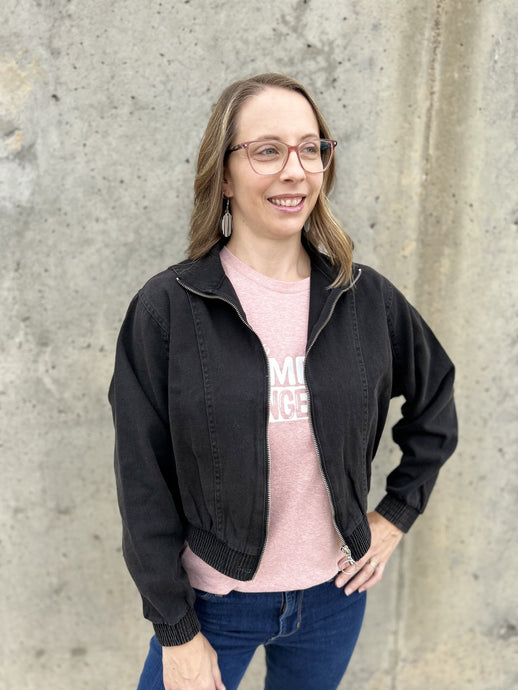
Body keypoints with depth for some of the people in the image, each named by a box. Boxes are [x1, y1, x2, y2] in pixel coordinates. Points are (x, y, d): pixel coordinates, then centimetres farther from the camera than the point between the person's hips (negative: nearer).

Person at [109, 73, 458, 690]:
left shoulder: (368, 299, -7)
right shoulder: (166, 308, -16)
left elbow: (435, 397, 10)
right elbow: (143, 483, -12)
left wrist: (397, 512, 5)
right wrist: (176, 632, -8)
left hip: (334, 592, 3)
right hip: (213, 601, -2)